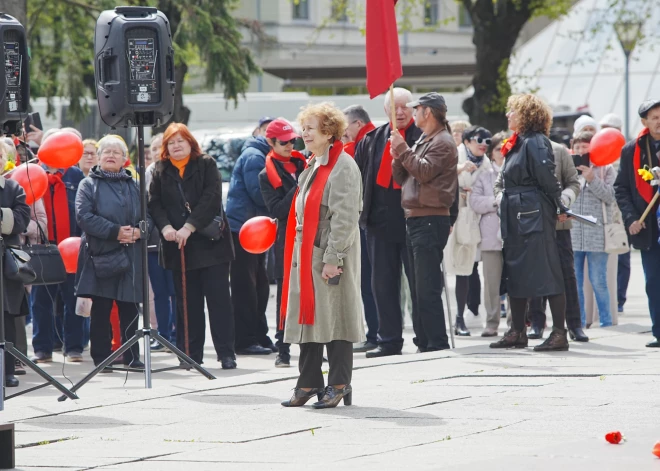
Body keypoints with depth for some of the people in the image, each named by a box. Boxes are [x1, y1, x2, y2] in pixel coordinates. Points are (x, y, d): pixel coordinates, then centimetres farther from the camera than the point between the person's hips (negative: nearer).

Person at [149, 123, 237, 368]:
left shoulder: (207, 165, 2)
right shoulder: (160, 171, 11)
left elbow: (211, 199, -10)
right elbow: (154, 203, 2)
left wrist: (190, 227, -20)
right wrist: (165, 226, -17)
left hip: (210, 242, -3)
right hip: (177, 245, 3)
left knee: (218, 298, -5)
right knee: (187, 302, 5)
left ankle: (226, 354, -4)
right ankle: (192, 354, 9)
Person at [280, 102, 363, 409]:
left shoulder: (342, 167, -12)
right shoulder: (313, 167, 17)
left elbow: (344, 217, -18)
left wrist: (332, 258, -21)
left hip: (330, 257, -9)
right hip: (306, 255, 9)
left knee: (333, 316, -3)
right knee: (309, 315, 10)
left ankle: (339, 385, 4)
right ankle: (308, 384, 16)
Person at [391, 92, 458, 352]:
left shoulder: (443, 143, -7)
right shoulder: (422, 142, 21)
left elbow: (424, 171, -20)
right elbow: (400, 177, 18)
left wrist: (403, 149, -12)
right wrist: (397, 155, 1)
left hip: (430, 220, -10)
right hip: (415, 220, 10)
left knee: (427, 288, -13)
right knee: (418, 288, 12)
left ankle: (437, 343, -13)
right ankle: (423, 341, 16)